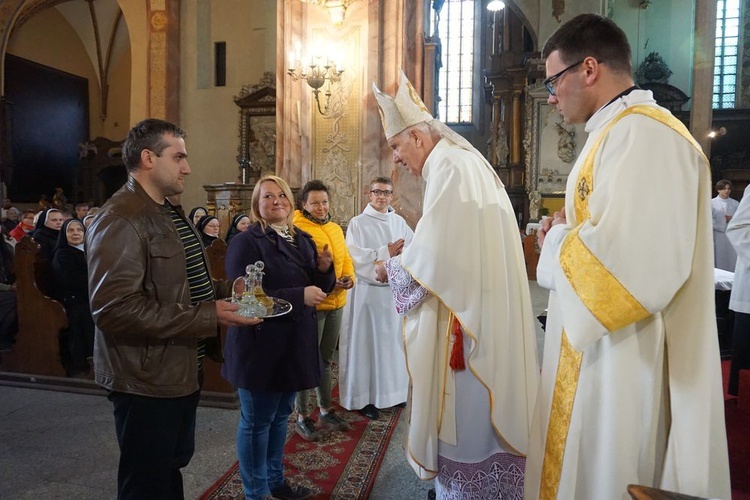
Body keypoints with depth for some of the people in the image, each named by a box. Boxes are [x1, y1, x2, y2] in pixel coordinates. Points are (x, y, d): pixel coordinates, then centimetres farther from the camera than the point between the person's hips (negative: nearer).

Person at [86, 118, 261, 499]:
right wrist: (209, 318, -28)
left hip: (181, 369, 10)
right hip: (147, 380, -9)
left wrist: (224, 294, 3)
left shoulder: (169, 214, 12)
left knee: (173, 465, 26)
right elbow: (115, 309, -31)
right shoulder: (120, 220, -21)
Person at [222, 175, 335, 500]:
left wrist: (324, 269, -7)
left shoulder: (303, 240, 10)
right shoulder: (246, 242, -12)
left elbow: (320, 288, 15)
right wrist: (300, 296, -25)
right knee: (256, 422, 8)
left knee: (280, 416, 21)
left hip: (295, 344, 7)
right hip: (261, 346, -7)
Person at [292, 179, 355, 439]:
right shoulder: (297, 229, -12)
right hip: (311, 304, -7)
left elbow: (345, 258, 15)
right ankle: (302, 417, 21)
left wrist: (349, 277, -4)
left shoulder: (335, 228, 12)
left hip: (336, 303, 7)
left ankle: (326, 411, 34)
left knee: (326, 360, 19)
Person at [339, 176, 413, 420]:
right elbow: (354, 256, -12)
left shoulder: (399, 222, 11)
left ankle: (392, 390, 24)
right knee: (367, 341, 1)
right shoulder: (358, 223, -2)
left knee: (393, 340, 10)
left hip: (395, 289, 4)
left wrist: (402, 253, -15)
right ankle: (365, 397, 12)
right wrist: (385, 253, -16)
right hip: (368, 290, -4)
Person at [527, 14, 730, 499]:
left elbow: (631, 261, -30)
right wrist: (568, 232, 5)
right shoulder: (616, 131, 13)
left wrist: (557, 243, -12)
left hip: (625, 364, -10)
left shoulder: (643, 132, -19)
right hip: (599, 352, 10)